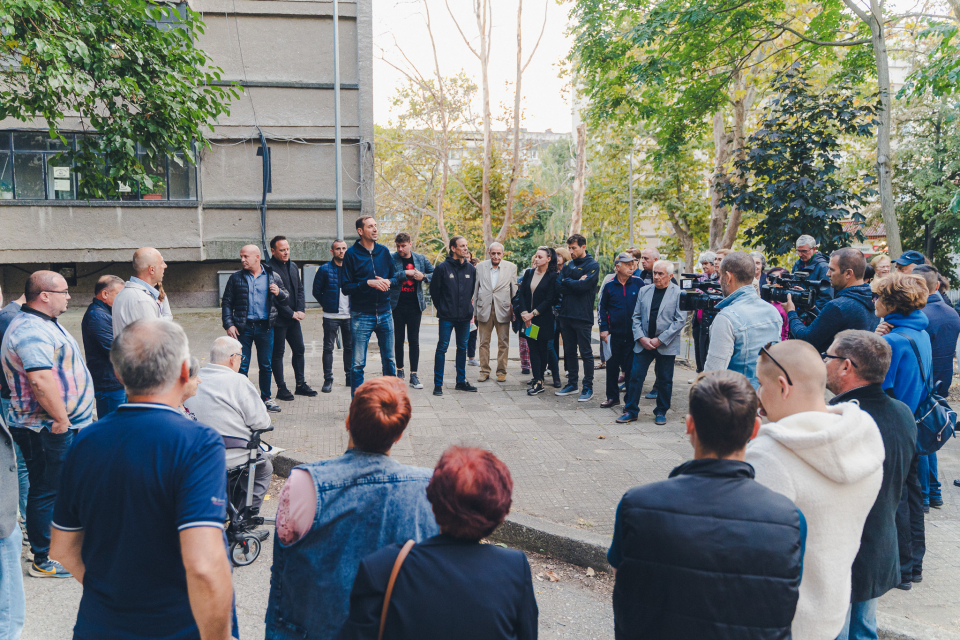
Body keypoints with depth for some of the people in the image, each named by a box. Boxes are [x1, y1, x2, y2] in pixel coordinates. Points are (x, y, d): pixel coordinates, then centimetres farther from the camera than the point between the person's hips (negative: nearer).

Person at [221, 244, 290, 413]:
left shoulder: (273, 277, 5)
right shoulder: (236, 278, 4)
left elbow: (286, 299, 11)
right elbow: (226, 303, 6)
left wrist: (279, 293, -11)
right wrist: (229, 324, -4)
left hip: (265, 327, 1)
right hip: (243, 327, 0)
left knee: (266, 365, 8)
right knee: (241, 366, 2)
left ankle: (266, 398, 22)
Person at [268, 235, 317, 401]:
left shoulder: (293, 266, 12)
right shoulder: (269, 268, -13)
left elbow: (300, 289, 16)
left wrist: (301, 310, 1)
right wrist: (292, 313, -13)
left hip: (294, 317, 7)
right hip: (278, 319, -7)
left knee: (299, 350, 11)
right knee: (278, 353, 2)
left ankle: (300, 384, 21)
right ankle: (281, 388, 9)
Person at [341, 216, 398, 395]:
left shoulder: (384, 251, 8)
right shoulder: (351, 254, -5)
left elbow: (395, 276, 14)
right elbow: (346, 288, -8)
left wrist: (388, 282, -9)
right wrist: (368, 283, -21)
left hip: (384, 313, 4)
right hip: (361, 316, -4)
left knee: (389, 360, 13)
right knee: (358, 363, 0)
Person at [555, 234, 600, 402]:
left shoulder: (592, 265, -5)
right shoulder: (567, 265, 13)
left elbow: (583, 285, -19)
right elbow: (559, 288, 1)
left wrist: (567, 281, -4)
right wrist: (576, 283, -13)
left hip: (582, 317, -6)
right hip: (566, 315, 6)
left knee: (586, 353, 0)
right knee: (569, 351, 13)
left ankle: (588, 388, 8)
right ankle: (572, 384, 24)